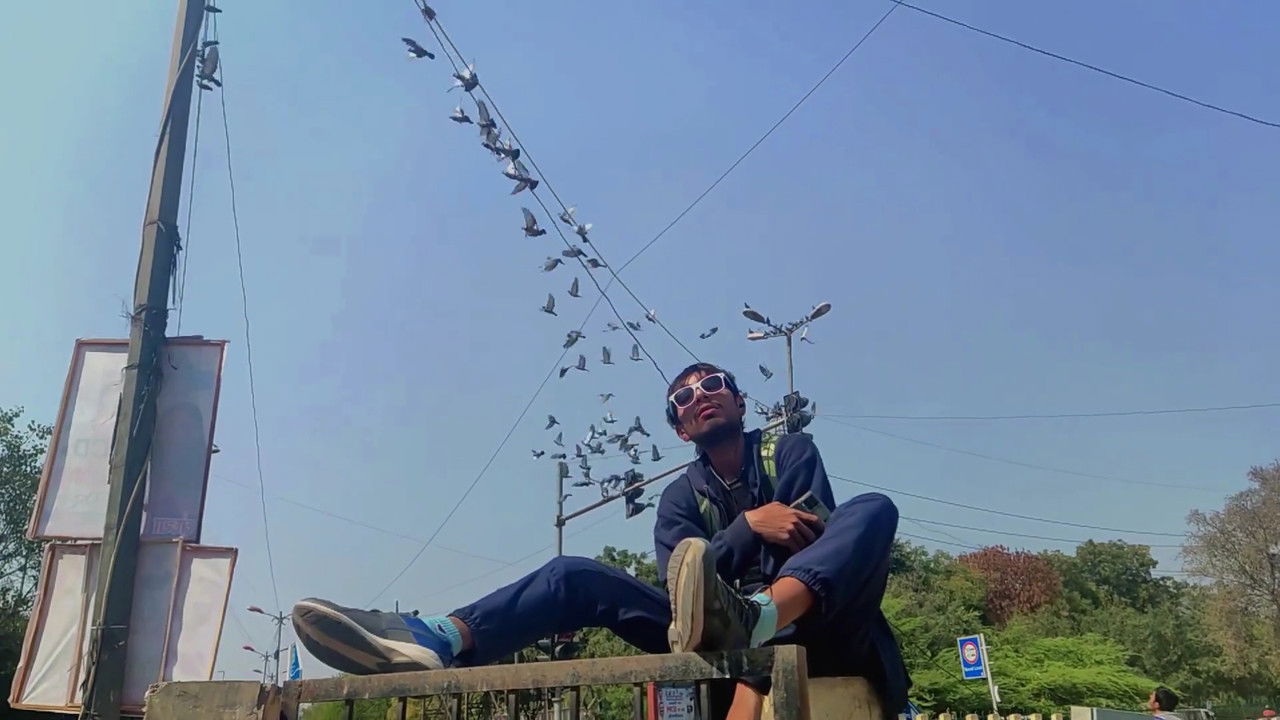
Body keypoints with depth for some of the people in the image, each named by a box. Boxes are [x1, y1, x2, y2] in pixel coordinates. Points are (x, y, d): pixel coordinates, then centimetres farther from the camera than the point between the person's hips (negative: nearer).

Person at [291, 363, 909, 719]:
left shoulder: (792, 453, 5)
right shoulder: (681, 497, 13)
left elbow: (810, 539, -11)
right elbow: (682, 584, -5)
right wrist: (751, 524, -23)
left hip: (809, 625, -2)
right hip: (734, 635, 3)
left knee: (874, 510, -28)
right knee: (576, 577, -12)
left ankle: (748, 620, -57)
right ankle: (436, 641, -40)